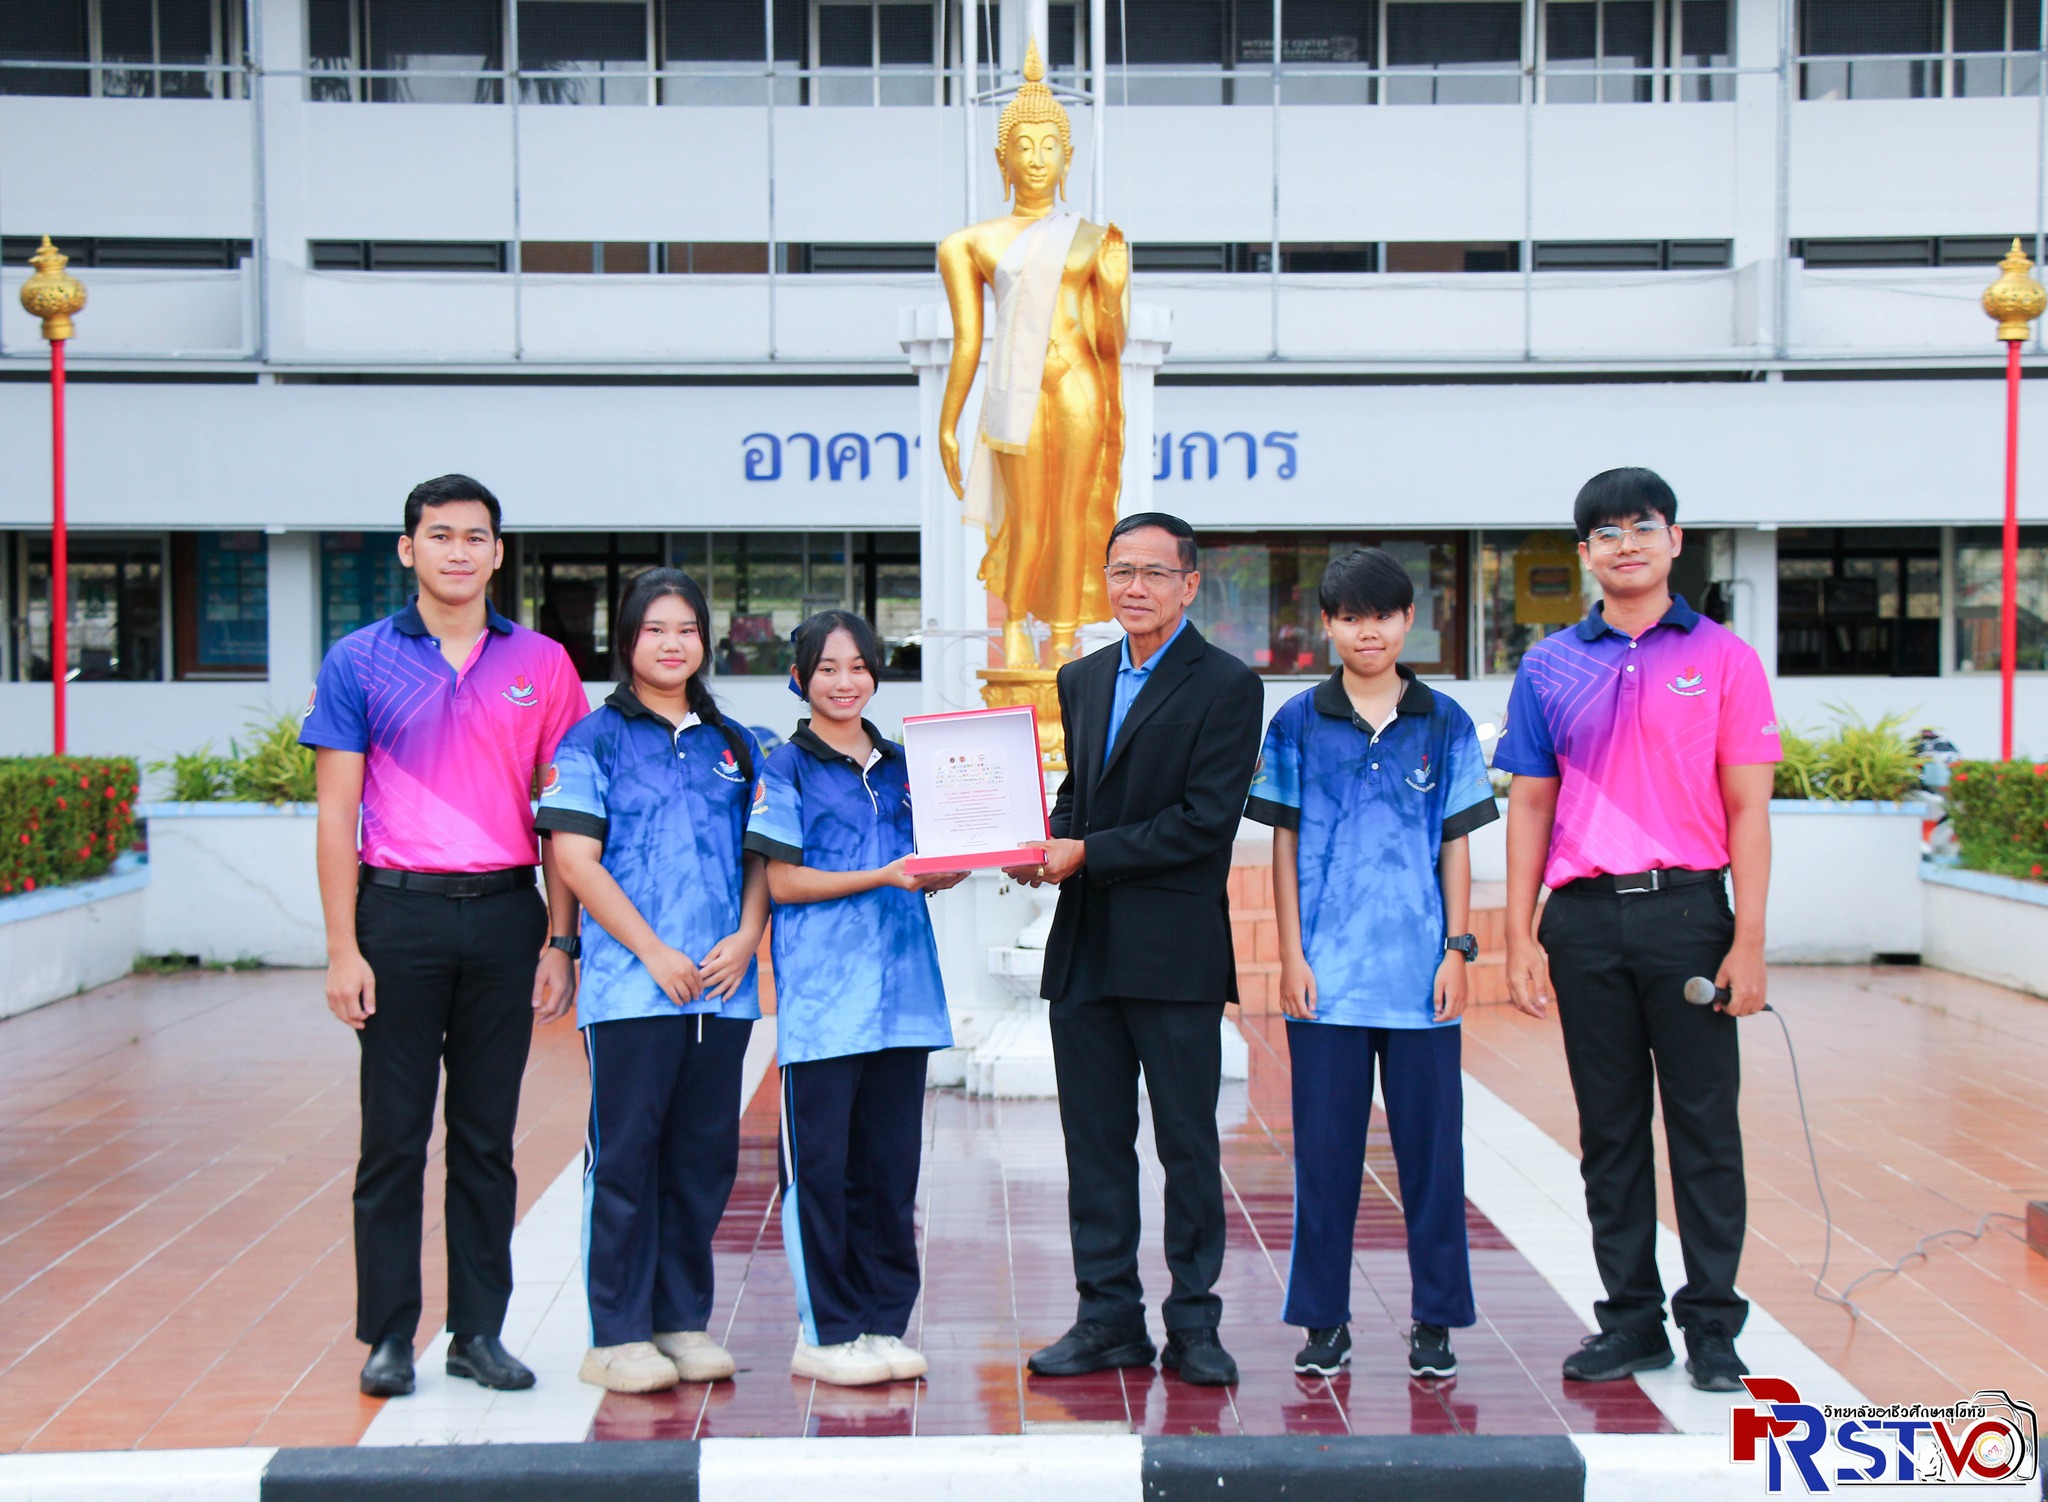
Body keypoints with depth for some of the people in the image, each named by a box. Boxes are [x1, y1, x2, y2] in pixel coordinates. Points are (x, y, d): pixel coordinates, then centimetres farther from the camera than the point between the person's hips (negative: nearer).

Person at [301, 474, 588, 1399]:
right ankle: (388, 1334, 13)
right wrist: (343, 949, -6)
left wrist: (560, 941, 1)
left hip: (504, 914, 2)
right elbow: (337, 811, 0)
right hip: (398, 913, -1)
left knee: (486, 1136, 8)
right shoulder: (359, 661, 3)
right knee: (394, 1135, 3)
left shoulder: (541, 664, 7)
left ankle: (480, 1332, 16)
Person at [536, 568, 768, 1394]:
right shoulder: (594, 738, 1)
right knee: (625, 1155, -2)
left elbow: (762, 855, 16)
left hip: (722, 987, 5)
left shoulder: (733, 745, 16)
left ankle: (683, 1320, 18)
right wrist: (654, 952, -12)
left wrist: (746, 937, -2)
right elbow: (575, 860, -6)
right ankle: (618, 1334, 6)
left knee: (704, 1156, 8)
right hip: (629, 985, -4)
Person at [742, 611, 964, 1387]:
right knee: (820, 1164, -2)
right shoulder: (786, 767, 0)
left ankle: (883, 1322, 17)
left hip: (900, 989, 5)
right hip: (821, 994, -5)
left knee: (892, 1162, 8)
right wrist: (882, 876, -15)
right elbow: (781, 881, -7)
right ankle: (826, 1332, 7)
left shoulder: (900, 764, 15)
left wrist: (941, 874, -2)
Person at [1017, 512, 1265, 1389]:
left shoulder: (1227, 686, -6)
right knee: (1094, 1142, 9)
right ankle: (1109, 1317, 18)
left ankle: (1193, 1325, 11)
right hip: (1084, 949, 6)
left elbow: (1205, 821, -14)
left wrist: (1088, 853, -14)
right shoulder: (1082, 680, 15)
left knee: (1187, 1144, 2)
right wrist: (1047, 842, 0)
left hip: (1174, 951, -6)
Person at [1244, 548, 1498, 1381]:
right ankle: (1323, 1320, 15)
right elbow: (1285, 845, 5)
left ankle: (1435, 1320, 16)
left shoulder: (1444, 723, 5)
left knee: (1431, 1145, 4)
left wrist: (1457, 949, 0)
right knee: (1325, 1148, 4)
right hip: (1327, 974, 0)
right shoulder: (1298, 723, 4)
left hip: (1420, 972, 0)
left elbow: (1455, 845, 7)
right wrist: (1291, 955, -1)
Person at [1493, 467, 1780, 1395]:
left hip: (1687, 909, -2)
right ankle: (1630, 1319, 19)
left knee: (1704, 1125, 2)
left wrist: (1749, 942, -7)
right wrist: (1520, 937, 2)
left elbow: (1748, 807, 0)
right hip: (1583, 918, 2)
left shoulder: (1721, 658, 3)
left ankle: (1711, 1326, 13)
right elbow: (1530, 805, 9)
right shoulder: (1551, 666, 9)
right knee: (1609, 1129, 9)